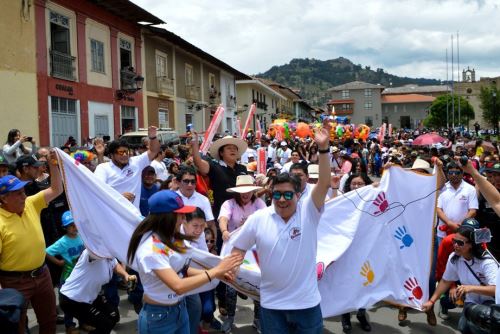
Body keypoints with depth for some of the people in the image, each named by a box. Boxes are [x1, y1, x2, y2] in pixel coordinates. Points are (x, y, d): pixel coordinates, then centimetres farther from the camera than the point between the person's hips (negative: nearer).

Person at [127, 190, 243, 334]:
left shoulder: (171, 237, -4)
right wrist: (216, 270, -26)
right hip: (158, 316, -7)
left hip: (180, 309, 7)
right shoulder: (151, 249, -27)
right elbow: (179, 286, -31)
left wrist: (216, 273, -7)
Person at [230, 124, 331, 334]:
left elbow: (324, 184, -24)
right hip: (271, 304, 1)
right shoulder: (258, 218, -5)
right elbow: (239, 248, 5)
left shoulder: (308, 212, -10)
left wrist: (323, 149, -34)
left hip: (306, 302, -1)